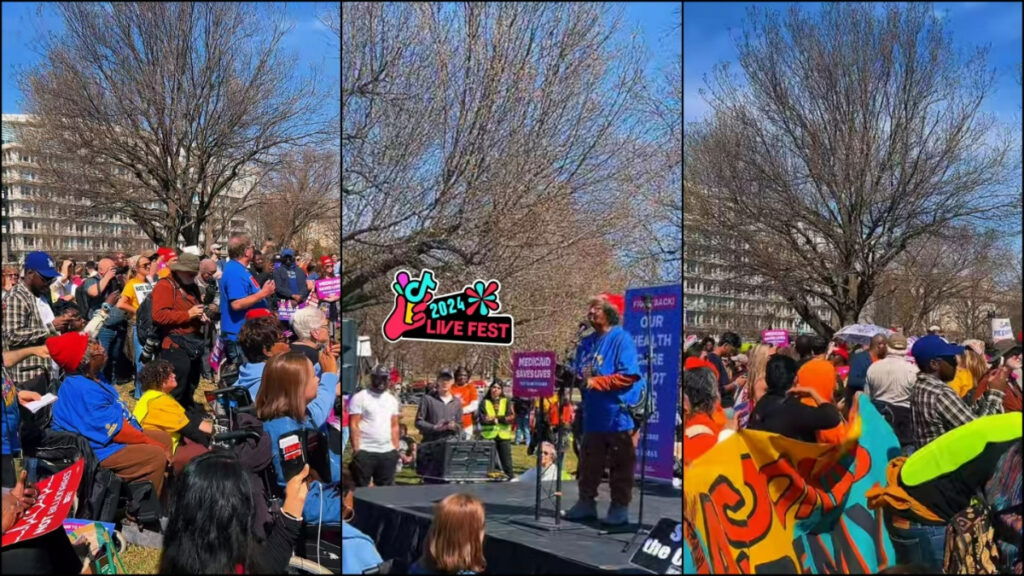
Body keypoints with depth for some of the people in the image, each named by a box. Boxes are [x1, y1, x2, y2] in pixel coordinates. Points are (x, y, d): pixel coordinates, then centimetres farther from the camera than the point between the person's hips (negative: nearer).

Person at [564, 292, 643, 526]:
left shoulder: (621, 339, -9)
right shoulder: (586, 343, 12)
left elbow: (628, 376, -17)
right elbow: (579, 374, 20)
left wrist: (595, 382, -17)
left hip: (619, 415, -7)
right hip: (593, 415, 7)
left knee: (620, 465, 2)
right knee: (589, 464, 12)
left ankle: (620, 507, 10)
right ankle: (586, 502, 22)